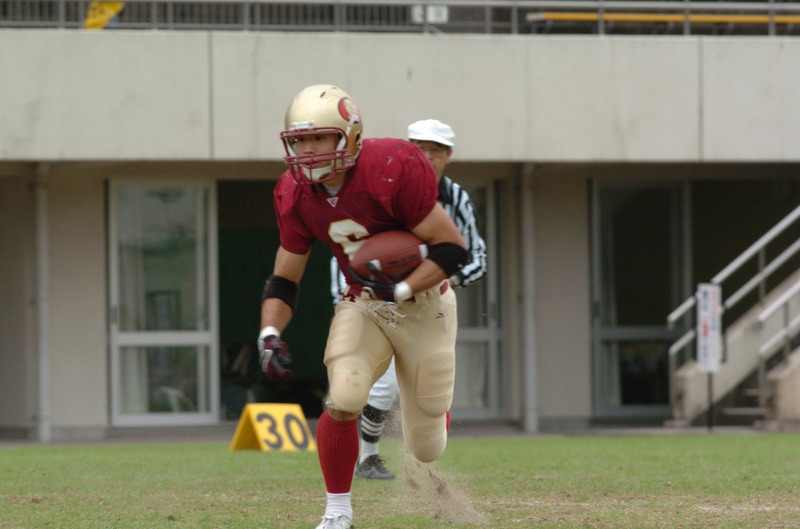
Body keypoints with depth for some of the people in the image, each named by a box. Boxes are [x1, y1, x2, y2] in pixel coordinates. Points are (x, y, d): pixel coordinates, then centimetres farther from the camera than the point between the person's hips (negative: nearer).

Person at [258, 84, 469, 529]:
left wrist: (401, 289, -31)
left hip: (423, 305, -3)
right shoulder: (298, 195, -9)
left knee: (427, 450, 4)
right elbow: (285, 280, 0)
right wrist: (270, 334, -17)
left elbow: (453, 249, -22)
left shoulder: (391, 171, -27)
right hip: (363, 306, 3)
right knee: (344, 400, -24)